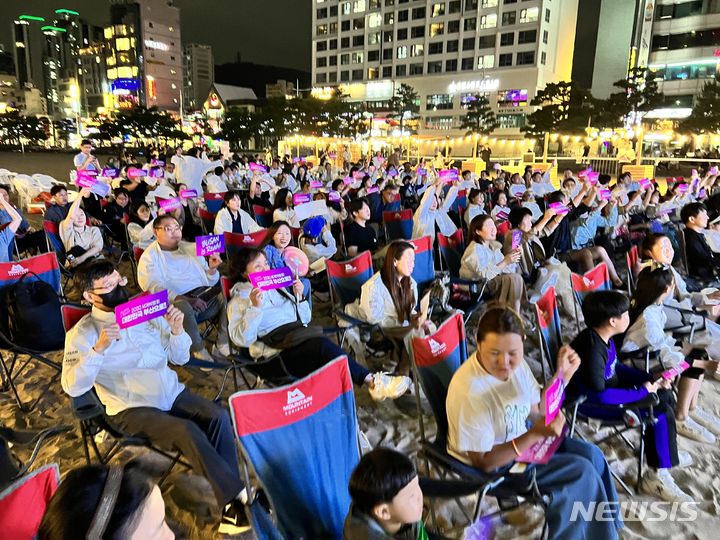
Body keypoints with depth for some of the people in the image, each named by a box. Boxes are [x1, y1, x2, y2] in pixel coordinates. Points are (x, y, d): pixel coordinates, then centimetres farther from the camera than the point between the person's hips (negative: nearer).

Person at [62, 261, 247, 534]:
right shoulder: (82, 334, -4)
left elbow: (179, 358, 9)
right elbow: (72, 387, -16)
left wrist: (176, 330, -11)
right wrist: (99, 348, -28)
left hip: (172, 393, 4)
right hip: (131, 409, -4)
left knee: (218, 415, -22)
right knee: (187, 432, -29)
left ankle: (230, 499, -13)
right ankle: (238, 496, -16)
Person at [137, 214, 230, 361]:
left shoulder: (191, 248, 18)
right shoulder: (149, 257, 4)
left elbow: (210, 282, 18)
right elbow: (156, 288, -13)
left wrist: (212, 269, -6)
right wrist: (188, 300, -25)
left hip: (205, 296, 5)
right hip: (175, 302, -5)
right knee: (183, 307, -37)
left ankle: (222, 345, -15)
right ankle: (199, 350, -16)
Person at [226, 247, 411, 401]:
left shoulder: (277, 287, 24)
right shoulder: (239, 300, 7)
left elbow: (305, 319, 25)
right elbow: (241, 339, -8)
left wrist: (299, 297, 8)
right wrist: (255, 307, -18)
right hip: (278, 350, -5)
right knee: (323, 346, -33)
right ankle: (372, 380, -32)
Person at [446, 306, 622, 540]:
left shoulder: (514, 363, -12)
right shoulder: (469, 392, -35)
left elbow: (536, 411, 1)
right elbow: (484, 461, -27)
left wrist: (562, 374, -11)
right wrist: (535, 435, -36)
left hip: (522, 439, 8)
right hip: (492, 466, -8)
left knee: (592, 454, 4)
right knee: (581, 472, -9)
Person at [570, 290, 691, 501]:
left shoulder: (603, 337, -3)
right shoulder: (592, 351, -34)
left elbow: (616, 367, 13)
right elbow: (599, 396, -32)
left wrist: (651, 379, 1)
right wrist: (641, 391, -22)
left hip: (609, 387, 10)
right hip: (590, 403, -10)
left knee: (665, 395, 12)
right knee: (660, 413, -16)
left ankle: (668, 451, 30)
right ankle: (657, 475, 1)